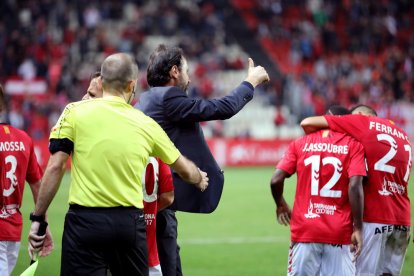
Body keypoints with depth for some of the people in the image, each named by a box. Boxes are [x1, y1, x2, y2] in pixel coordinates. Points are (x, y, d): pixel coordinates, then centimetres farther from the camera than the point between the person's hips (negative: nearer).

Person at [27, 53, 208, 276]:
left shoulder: (75, 112, -1)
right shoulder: (145, 124, 8)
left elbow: (55, 167, -6)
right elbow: (184, 169, 21)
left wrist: (38, 218, 1)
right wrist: (200, 180, 43)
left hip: (85, 221, -2)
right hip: (130, 223, 2)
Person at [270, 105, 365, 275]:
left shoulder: (300, 143, 6)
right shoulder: (353, 145, 0)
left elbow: (276, 181, 0)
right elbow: (355, 186, -11)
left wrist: (281, 205, 19)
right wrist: (358, 228, -8)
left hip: (304, 229, 1)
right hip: (339, 233, -1)